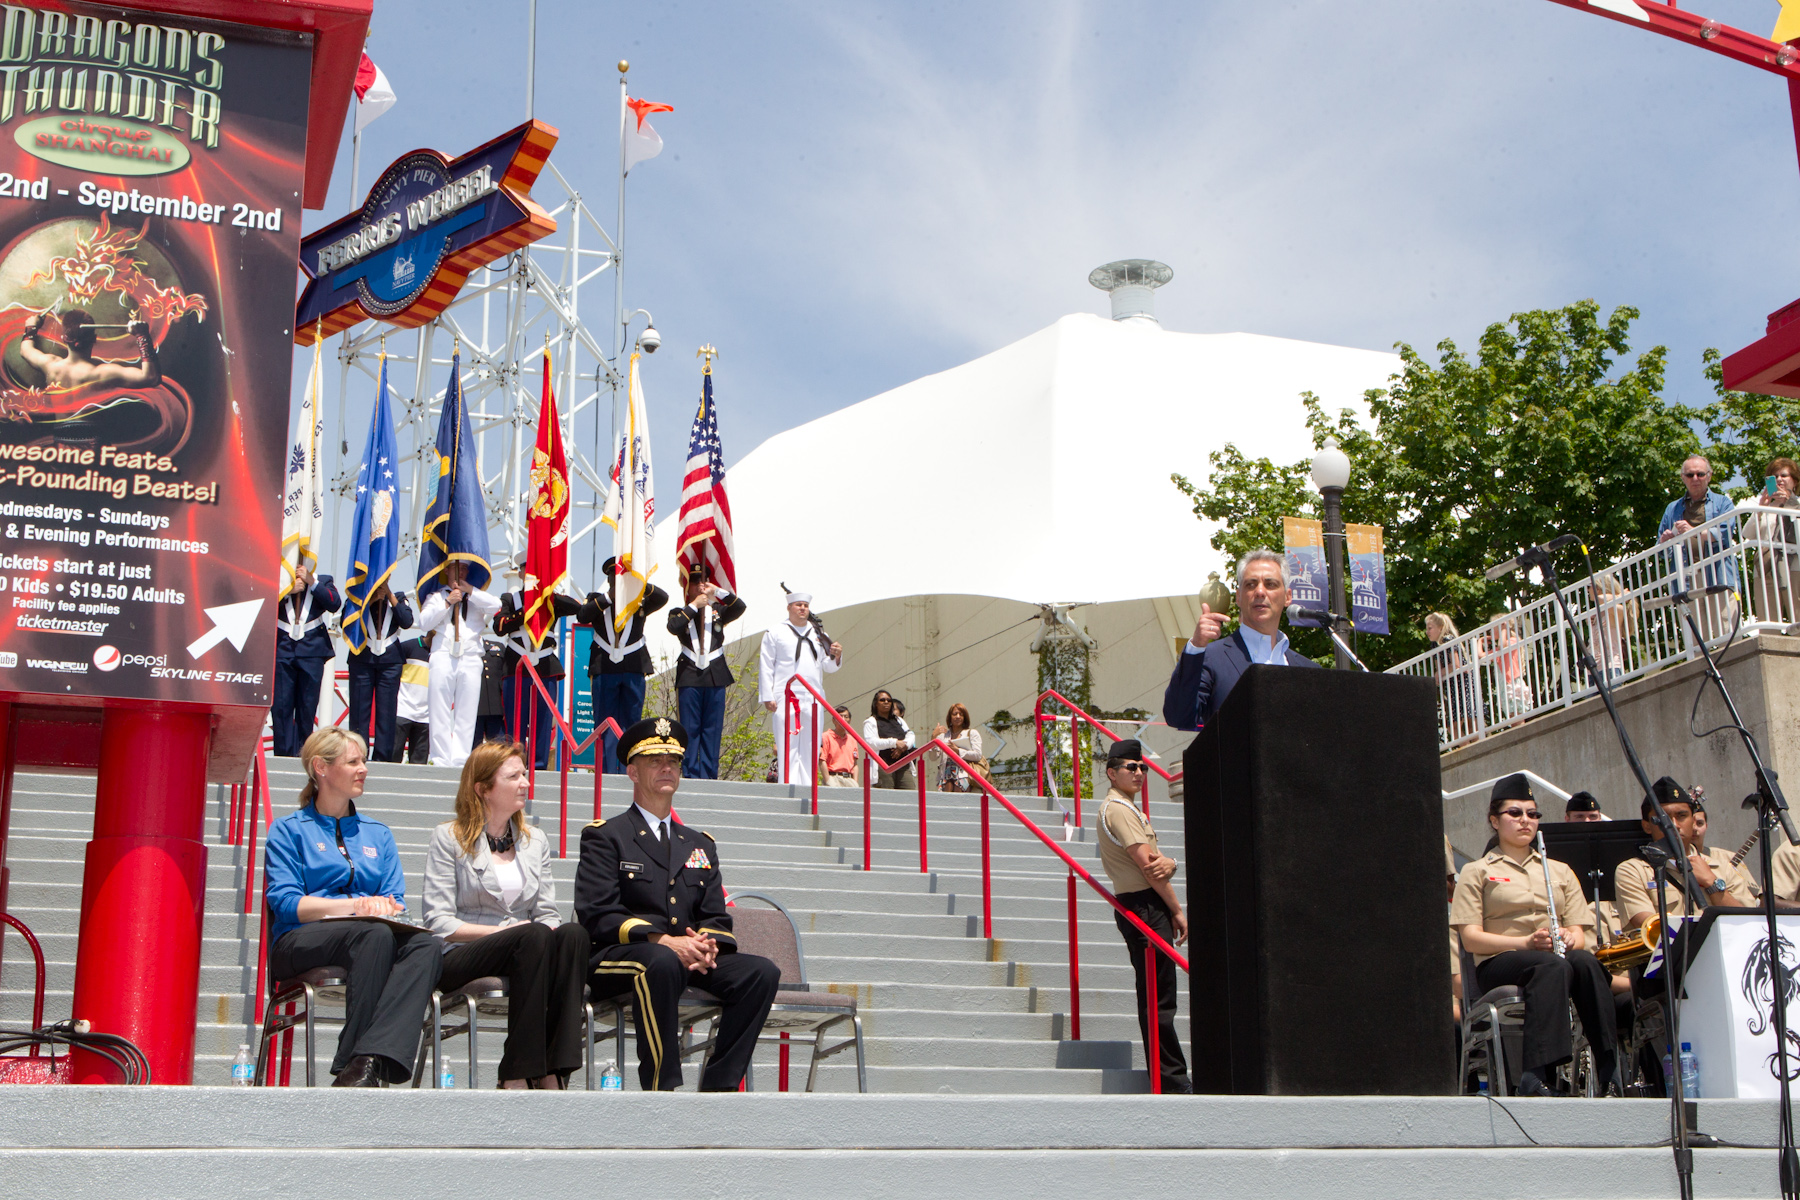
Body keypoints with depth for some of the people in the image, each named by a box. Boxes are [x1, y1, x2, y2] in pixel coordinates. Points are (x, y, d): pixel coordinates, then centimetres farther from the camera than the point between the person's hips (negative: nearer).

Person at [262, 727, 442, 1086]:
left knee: (427, 945, -31)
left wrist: (383, 907, -11)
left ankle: (371, 1062, -46)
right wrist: (355, 906, -14)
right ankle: (364, 1069, -38)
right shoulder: (289, 830, 13)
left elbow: (396, 903, 15)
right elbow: (286, 902, -3)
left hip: (373, 939, 4)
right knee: (374, 933, -37)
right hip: (300, 943, -4)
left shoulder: (378, 834, 26)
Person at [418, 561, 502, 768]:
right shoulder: (437, 595, 15)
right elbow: (424, 622, 1)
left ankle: (460, 761, -3)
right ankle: (441, 761, -3)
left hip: (470, 659, 1)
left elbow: (496, 606, -2)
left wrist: (470, 590, -3)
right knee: (440, 712, -4)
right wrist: (447, 602, -6)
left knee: (466, 713, -3)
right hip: (443, 656, -1)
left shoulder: (476, 597, 17)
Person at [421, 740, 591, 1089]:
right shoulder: (449, 839, 4)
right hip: (459, 959, -4)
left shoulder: (535, 842, 20)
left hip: (530, 950, 4)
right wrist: (502, 930, -16)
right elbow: (439, 923, -4)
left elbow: (546, 914, 14)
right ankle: (517, 1075, -35)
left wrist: (554, 931, -11)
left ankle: (554, 1071, -37)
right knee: (533, 936, -35)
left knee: (572, 933, -29)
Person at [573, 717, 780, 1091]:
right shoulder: (605, 836, 6)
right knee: (662, 962, -39)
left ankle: (718, 1088, -20)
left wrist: (706, 945, -9)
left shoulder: (700, 845, 24)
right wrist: (664, 941, -20)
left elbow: (716, 918, 17)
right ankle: (662, 1089, -35)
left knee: (762, 972, -19)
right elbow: (598, 916, -7)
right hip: (615, 960, -5)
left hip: (691, 959, 5)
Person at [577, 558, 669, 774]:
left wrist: (641, 586, -20)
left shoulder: (640, 601, 11)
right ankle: (607, 772, -1)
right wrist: (608, 597, -14)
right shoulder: (597, 600, 11)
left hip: (634, 669, 1)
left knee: (632, 723, 2)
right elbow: (582, 616, -8)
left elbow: (663, 598, -7)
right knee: (605, 724, -2)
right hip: (604, 669, -1)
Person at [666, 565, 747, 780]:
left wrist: (718, 591, -10)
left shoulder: (718, 611, 15)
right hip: (689, 677, -2)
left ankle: (709, 775, 4)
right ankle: (690, 774, 0)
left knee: (713, 729, 1)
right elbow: (673, 627, -14)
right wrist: (694, 606, -9)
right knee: (689, 729, -2)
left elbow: (740, 607, -3)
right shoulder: (680, 612, 9)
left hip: (716, 676, 2)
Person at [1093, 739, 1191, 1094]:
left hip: (1147, 909, 11)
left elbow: (1156, 863, 14)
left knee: (1155, 997, 11)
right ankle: (1172, 1077, -9)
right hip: (1143, 907, -11)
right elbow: (1146, 865, -15)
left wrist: (1167, 862, -11)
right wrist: (1177, 910, -9)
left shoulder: (1128, 809, 22)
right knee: (1158, 998, -9)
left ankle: (1169, 1076, 15)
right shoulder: (1118, 809, -10)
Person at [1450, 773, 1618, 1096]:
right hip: (1500, 963, -3)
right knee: (1553, 965, -38)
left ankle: (1610, 1076, -42)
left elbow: (1580, 932, 17)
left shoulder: (1560, 871, 27)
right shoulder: (1477, 872, 14)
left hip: (1557, 958, 3)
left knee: (1585, 962, -34)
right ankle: (1534, 1078, -50)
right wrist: (1526, 942, -15)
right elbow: (1471, 937, 1)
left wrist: (1570, 939, -9)